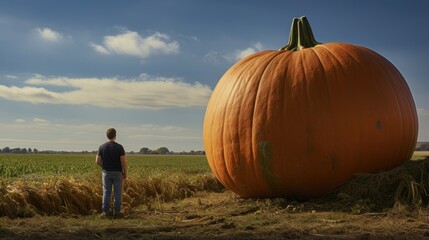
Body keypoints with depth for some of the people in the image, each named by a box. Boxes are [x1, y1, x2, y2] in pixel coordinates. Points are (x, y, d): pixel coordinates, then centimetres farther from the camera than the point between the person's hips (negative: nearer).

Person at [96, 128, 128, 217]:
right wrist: (125, 173, 0)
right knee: (117, 193, 5)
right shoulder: (119, 147, -9)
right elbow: (123, 161, -12)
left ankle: (105, 212, 3)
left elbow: (98, 161, 0)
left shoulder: (102, 147, 0)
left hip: (106, 172, 2)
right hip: (117, 172, -2)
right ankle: (116, 212, 5)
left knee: (106, 192, 5)